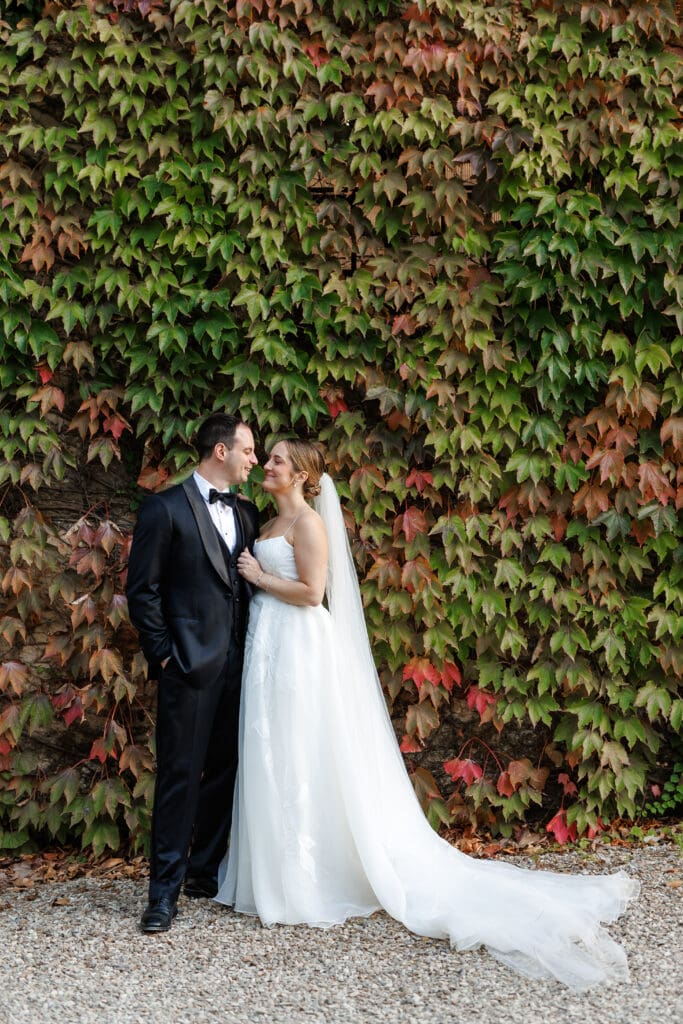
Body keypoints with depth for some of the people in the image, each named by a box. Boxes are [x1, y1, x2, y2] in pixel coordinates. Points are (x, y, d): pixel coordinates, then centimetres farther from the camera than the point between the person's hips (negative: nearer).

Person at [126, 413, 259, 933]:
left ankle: (205, 871, 23)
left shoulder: (246, 513, 14)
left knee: (225, 772, 10)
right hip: (190, 664, -6)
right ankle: (165, 890, 3)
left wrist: (254, 646, 7)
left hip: (238, 663, 6)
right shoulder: (166, 509, -5)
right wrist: (163, 652, -9)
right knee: (180, 776, -4)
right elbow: (142, 589, -6)